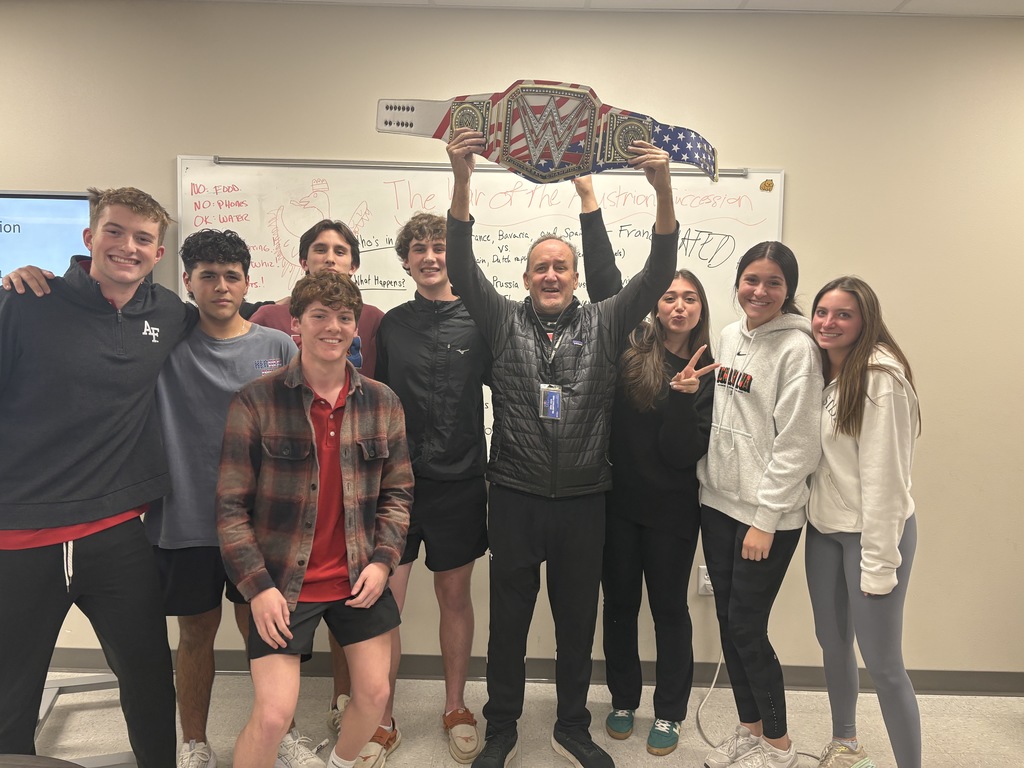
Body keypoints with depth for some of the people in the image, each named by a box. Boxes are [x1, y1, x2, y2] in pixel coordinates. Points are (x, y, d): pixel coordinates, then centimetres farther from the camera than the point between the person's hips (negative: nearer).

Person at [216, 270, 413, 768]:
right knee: (273, 714, -6)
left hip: (359, 579, 4)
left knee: (374, 694, 11)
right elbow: (231, 506, -8)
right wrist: (257, 587, -13)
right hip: (281, 583, -3)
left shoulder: (382, 403, 1)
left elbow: (397, 492, 7)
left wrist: (382, 560, -5)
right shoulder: (256, 401, -10)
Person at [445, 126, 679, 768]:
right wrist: (462, 179, -21)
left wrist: (664, 189, -20)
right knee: (509, 616, 12)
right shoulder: (504, 320, 3)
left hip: (584, 499, 1)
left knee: (578, 617, 14)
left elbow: (658, 273, -6)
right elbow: (463, 265, -8)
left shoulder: (605, 323, 4)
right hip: (515, 497, 0)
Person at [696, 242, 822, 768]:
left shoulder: (797, 348, -13)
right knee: (727, 619, 14)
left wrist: (765, 518, -15)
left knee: (747, 627, 2)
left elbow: (796, 445, -15)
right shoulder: (729, 336, 8)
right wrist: (704, 480, 11)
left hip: (767, 513, -6)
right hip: (718, 502, 7)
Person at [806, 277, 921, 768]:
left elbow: (884, 473, -20)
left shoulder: (880, 377, -17)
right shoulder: (821, 373, 7)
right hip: (824, 527, 8)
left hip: (874, 530, -7)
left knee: (882, 662, -2)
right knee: (832, 642, 19)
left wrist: (878, 561, -19)